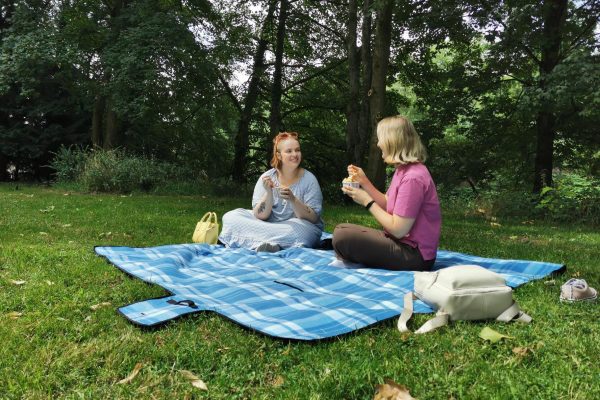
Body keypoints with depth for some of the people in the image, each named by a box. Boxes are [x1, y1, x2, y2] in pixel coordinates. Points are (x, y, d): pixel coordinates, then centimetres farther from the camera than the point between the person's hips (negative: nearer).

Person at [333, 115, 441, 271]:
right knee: (342, 230, 14)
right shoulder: (402, 170, 9)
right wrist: (364, 181, 6)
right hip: (402, 243, 10)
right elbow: (388, 206, 14)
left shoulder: (412, 178, -23)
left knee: (342, 236, -19)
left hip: (414, 255, -10)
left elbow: (398, 229, -22)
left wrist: (367, 201, -14)